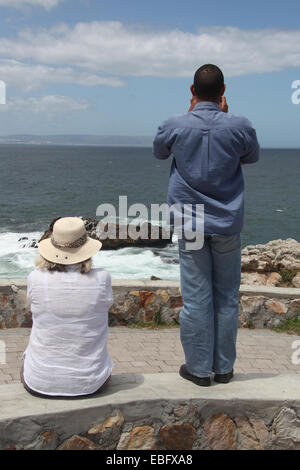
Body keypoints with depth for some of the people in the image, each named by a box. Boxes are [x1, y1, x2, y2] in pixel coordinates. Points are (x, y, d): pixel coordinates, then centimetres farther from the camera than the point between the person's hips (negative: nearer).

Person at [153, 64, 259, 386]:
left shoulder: (175, 126, -8)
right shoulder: (239, 127, -8)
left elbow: (159, 152, 15)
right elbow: (252, 157, 14)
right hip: (227, 224, 1)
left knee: (196, 299, 5)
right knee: (226, 298, 11)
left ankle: (199, 368, 15)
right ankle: (223, 368, 21)